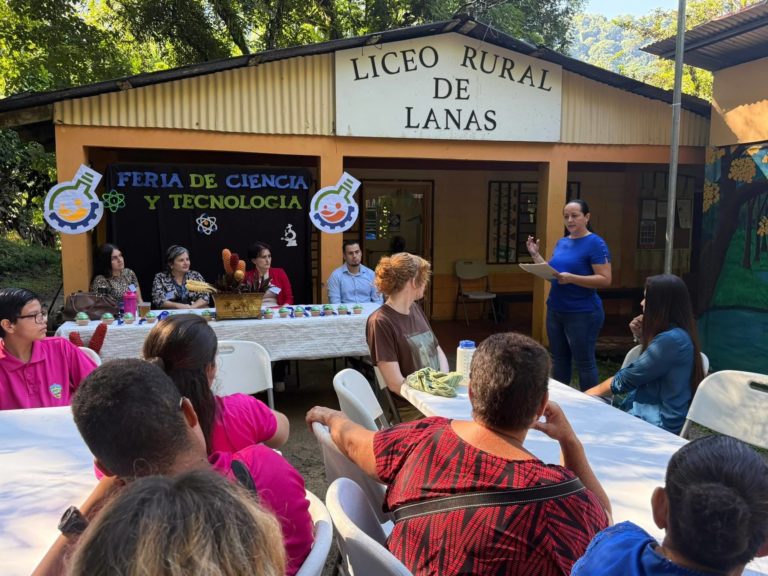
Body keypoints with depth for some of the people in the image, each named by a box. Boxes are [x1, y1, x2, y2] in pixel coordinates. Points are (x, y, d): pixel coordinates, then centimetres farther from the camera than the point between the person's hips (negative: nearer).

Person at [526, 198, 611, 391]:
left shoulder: (596, 243, -11)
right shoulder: (561, 242, 12)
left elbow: (605, 280, -17)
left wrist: (571, 278, -26)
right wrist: (535, 254, 8)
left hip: (582, 314, -7)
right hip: (555, 310, 7)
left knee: (584, 362, 1)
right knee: (558, 360, 15)